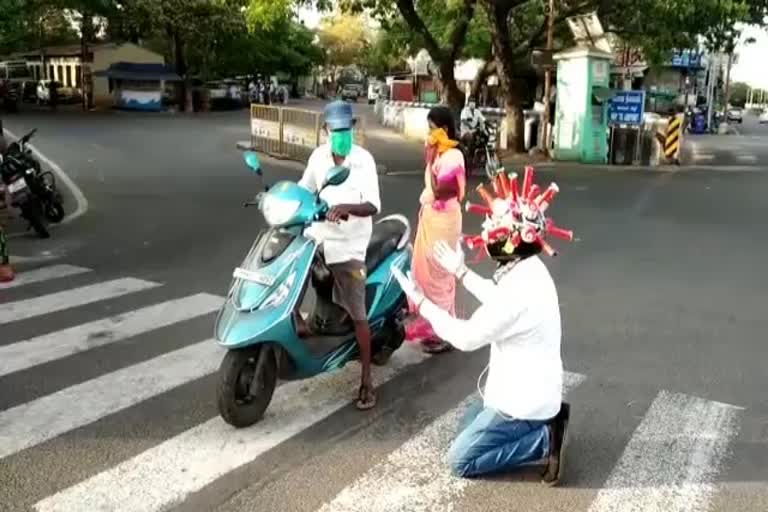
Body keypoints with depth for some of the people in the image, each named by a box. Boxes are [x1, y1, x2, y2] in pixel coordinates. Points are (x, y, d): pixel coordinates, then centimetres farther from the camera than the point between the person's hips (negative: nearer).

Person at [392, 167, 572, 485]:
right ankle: (546, 420, 13)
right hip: (533, 390, 9)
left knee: (460, 460, 0)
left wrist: (421, 302, -15)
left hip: (524, 399, -9)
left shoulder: (520, 289, -30)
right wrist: (461, 272, 25)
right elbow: (499, 303, 21)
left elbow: (467, 337, -23)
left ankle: (544, 438, -3)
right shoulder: (528, 270, 0)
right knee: (469, 423, 27)